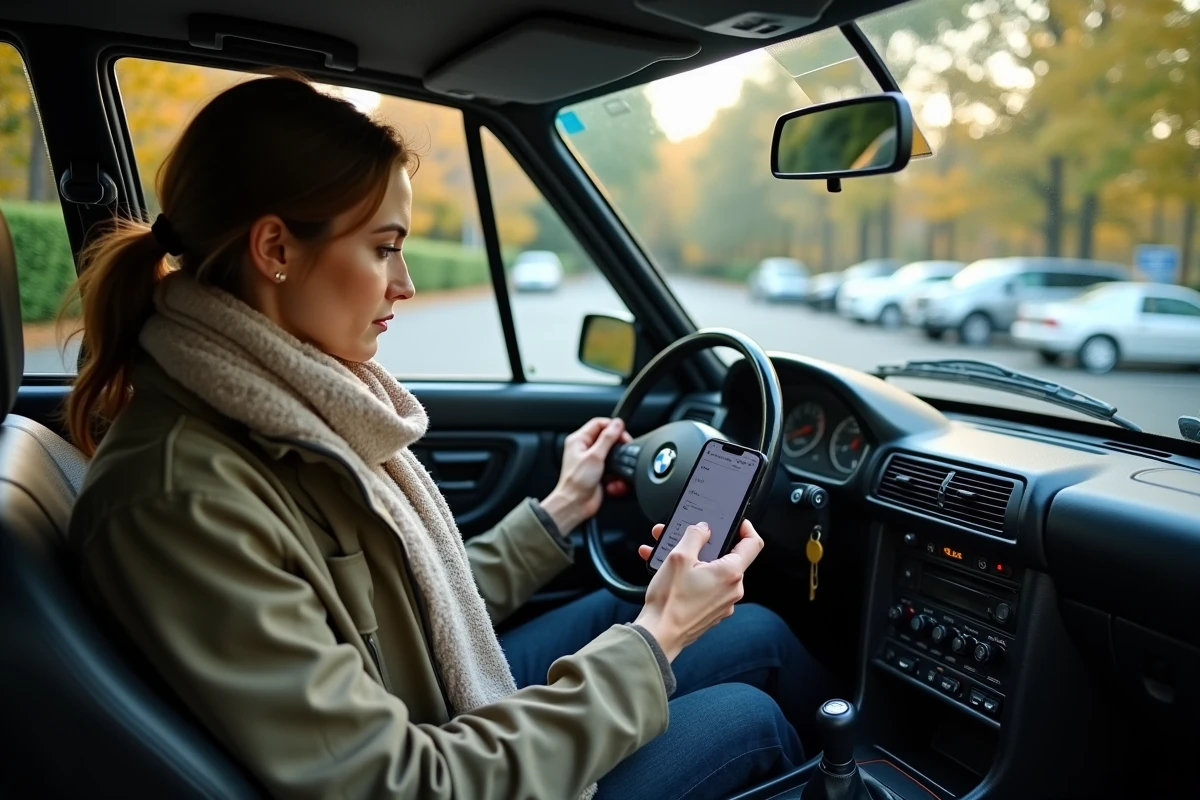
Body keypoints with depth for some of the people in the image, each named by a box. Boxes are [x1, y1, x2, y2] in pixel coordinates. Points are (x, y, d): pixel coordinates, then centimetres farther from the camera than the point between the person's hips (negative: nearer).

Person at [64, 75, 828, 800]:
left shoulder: (294, 403, -5)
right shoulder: (179, 497, -31)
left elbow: (419, 603, 5)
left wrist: (559, 511, 7)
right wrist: (650, 645, -24)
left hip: (450, 709, 7)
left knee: (758, 632, 8)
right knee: (750, 719, 1)